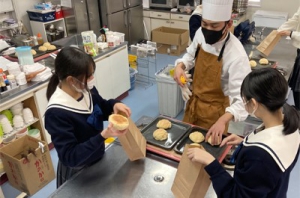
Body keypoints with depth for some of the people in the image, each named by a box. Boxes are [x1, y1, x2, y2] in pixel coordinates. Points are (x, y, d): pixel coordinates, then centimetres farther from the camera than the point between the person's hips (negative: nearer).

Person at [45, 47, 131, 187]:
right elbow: (70, 157, -31)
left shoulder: (87, 90, -13)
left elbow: (102, 109, 6)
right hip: (76, 172, -6)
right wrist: (103, 135, -41)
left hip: (98, 160, 7)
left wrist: (114, 105, -16)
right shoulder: (56, 113, -32)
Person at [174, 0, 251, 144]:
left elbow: (242, 98, -30)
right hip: (193, 102, 6)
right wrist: (180, 66, -13)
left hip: (214, 111, -6)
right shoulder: (201, 34, -11)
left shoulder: (237, 55, -30)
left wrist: (223, 120, -45)